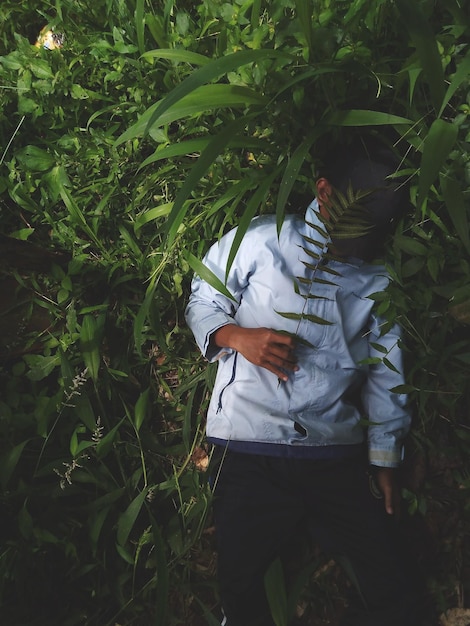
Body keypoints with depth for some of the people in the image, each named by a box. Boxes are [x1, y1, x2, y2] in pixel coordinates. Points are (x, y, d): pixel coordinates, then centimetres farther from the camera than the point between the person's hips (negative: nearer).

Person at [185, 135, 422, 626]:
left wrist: (384, 459, 12)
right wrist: (237, 335, -13)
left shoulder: (379, 283, 12)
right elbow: (203, 302, 7)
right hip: (250, 450, -2)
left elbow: (386, 376, 14)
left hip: (337, 454, 3)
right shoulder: (261, 241, 1)